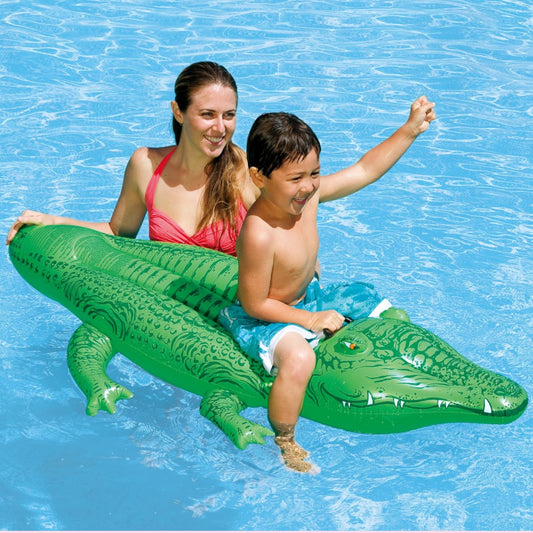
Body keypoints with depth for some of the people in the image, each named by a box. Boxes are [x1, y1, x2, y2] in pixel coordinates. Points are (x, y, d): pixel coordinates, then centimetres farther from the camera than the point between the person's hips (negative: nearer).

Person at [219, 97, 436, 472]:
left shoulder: (310, 193, -12)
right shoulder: (259, 234, -35)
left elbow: (366, 170, 0)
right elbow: (254, 304, -26)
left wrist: (410, 130, -3)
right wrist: (309, 320, -21)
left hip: (309, 297, 9)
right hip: (263, 319, -9)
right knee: (298, 357, -41)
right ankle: (285, 445, -16)